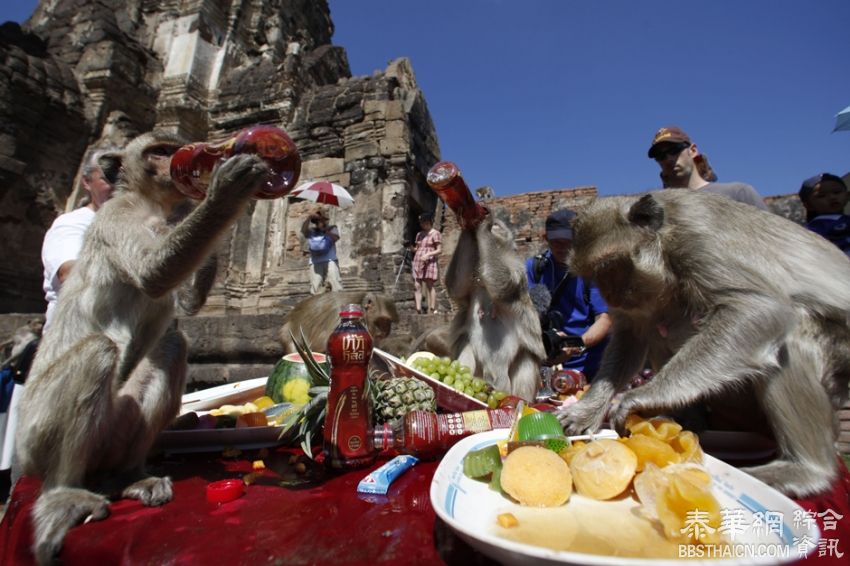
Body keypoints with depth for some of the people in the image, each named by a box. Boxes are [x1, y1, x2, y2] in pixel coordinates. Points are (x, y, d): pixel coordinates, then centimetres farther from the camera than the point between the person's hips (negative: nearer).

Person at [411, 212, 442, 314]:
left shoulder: (435, 234, -1)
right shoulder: (419, 234, 20)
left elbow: (439, 250, -6)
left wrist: (428, 254, -20)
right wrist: (413, 249, 4)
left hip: (429, 263, -6)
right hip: (417, 262, 7)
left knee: (429, 286, -8)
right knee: (417, 286, -1)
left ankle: (433, 310, -5)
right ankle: (418, 309, 0)